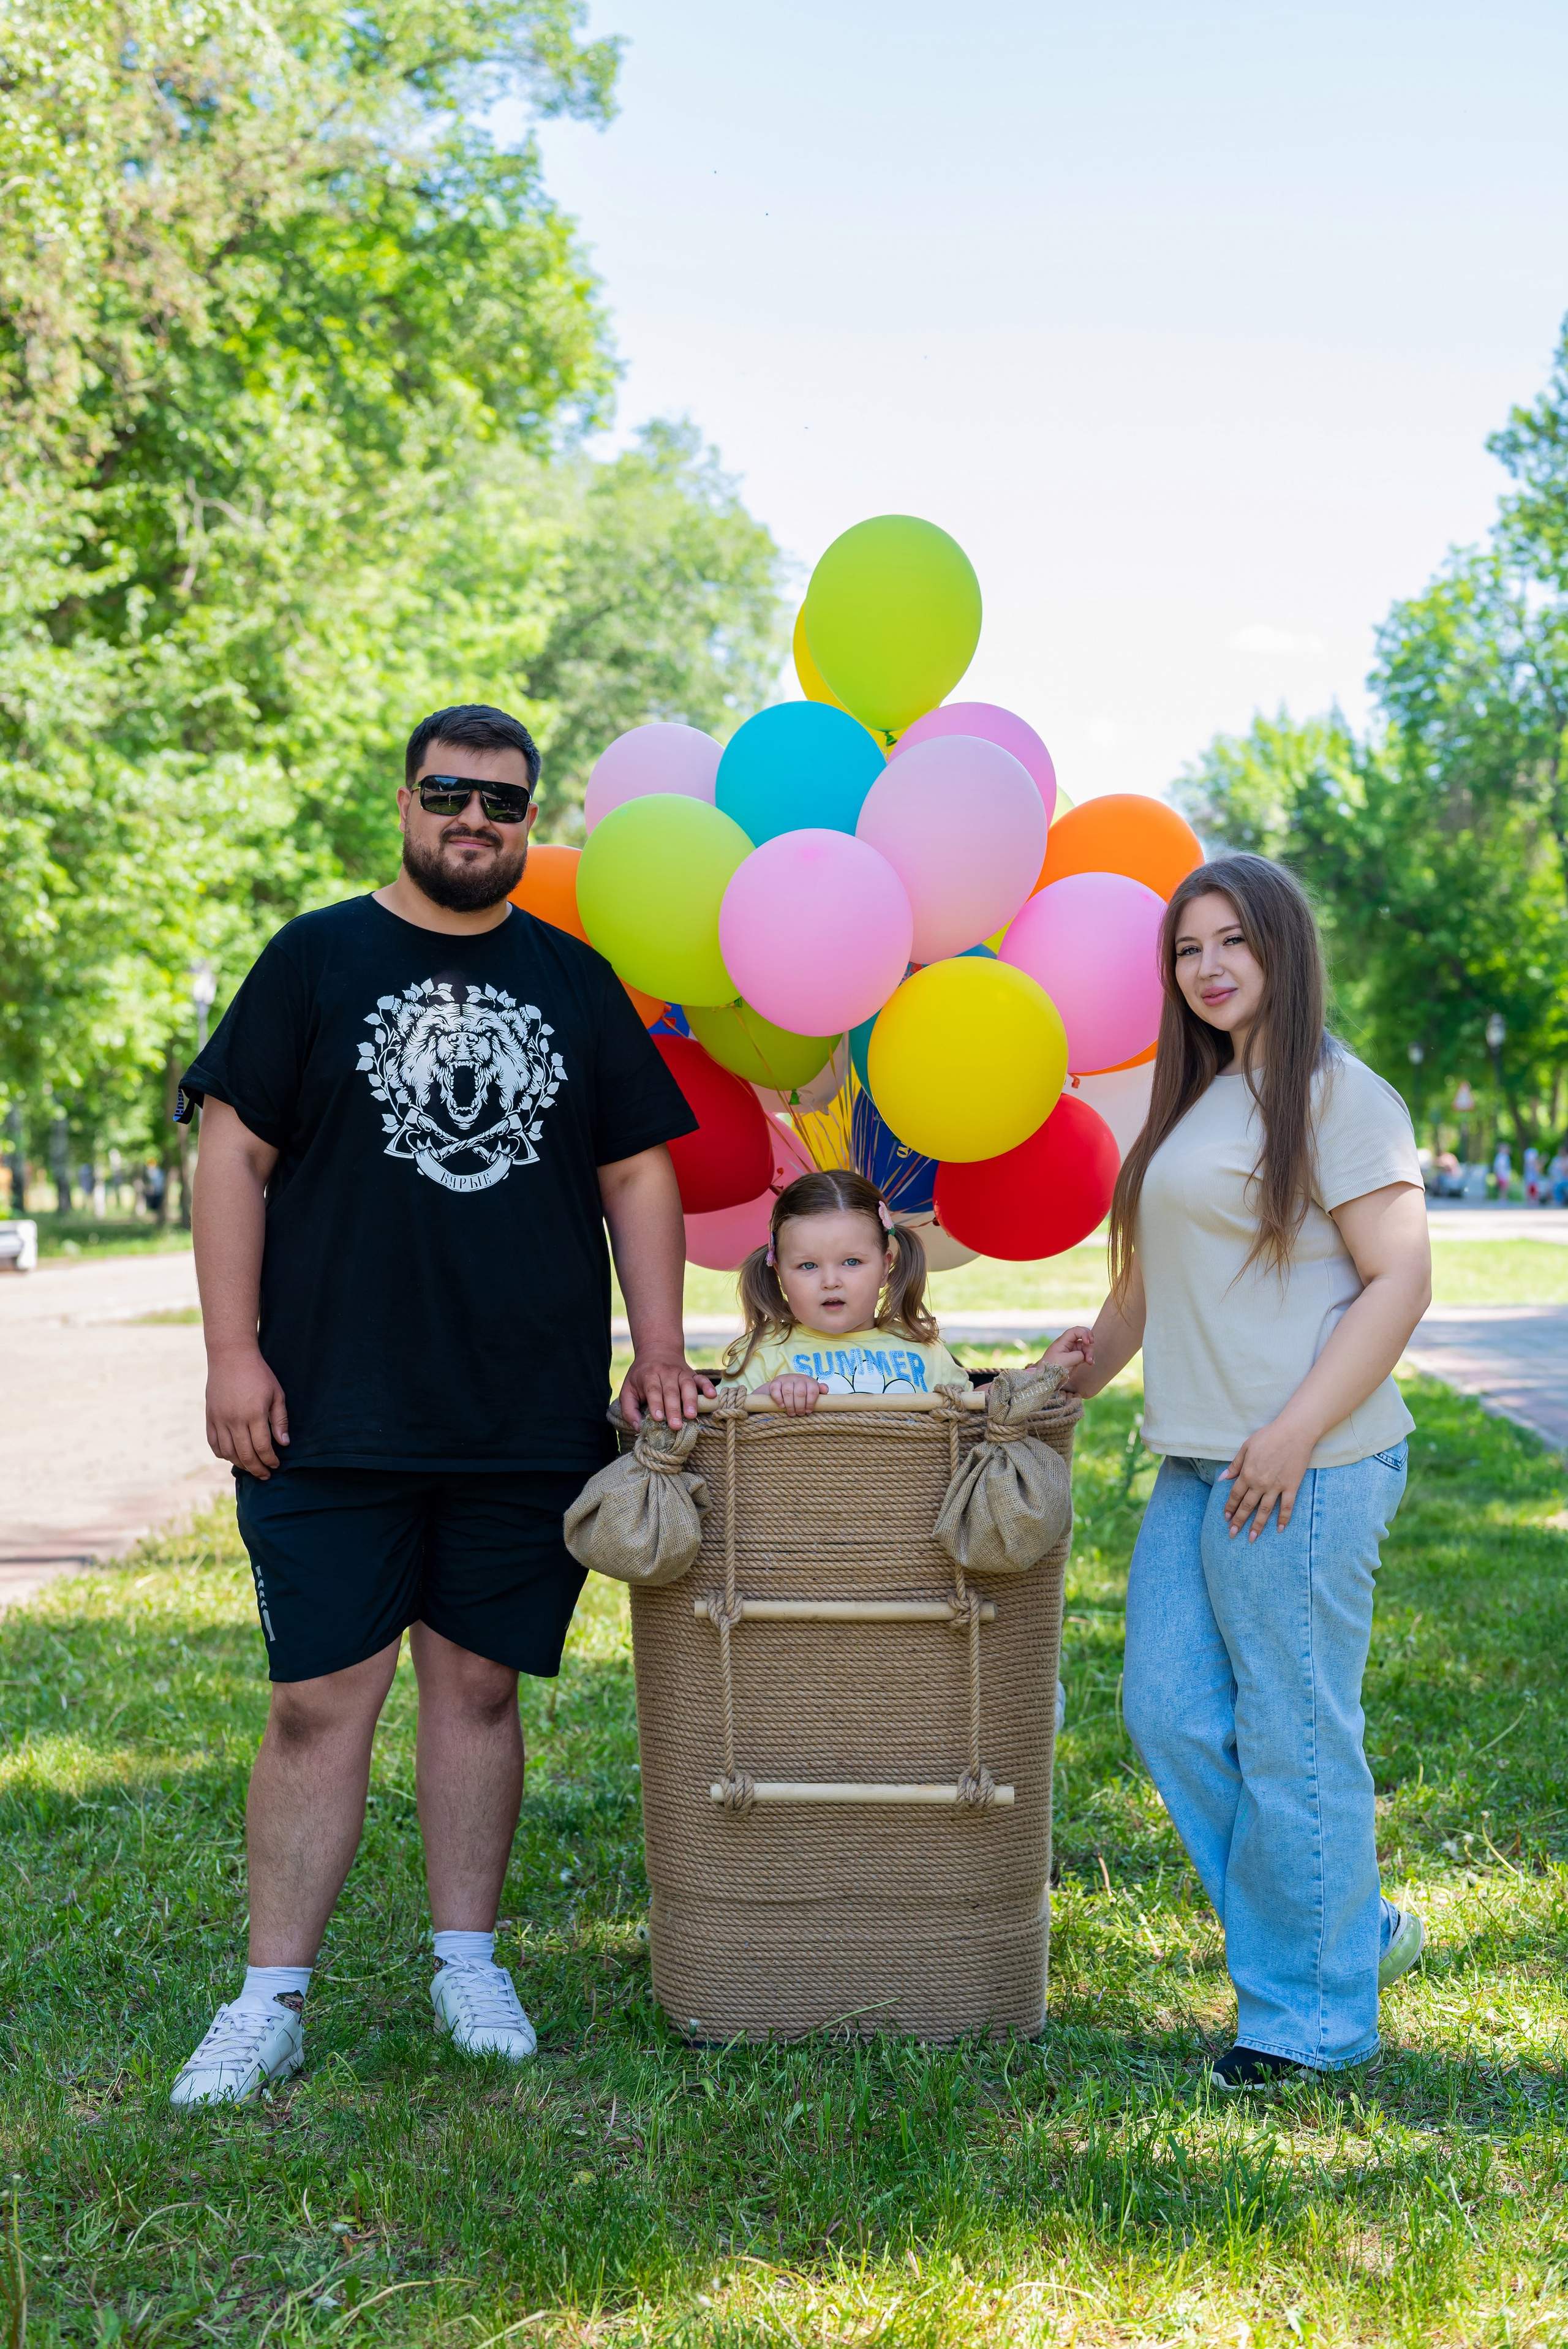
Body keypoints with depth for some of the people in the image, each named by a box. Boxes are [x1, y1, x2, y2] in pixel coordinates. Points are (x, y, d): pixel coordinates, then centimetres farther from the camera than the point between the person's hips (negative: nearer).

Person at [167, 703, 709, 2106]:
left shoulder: (577, 982, 12)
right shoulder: (316, 961, 4)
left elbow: (639, 1172, 14)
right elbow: (236, 1156, 1)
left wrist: (659, 1350, 5)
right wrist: (233, 1350, -7)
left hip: (533, 1419, 2)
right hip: (333, 1417, -2)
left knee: (480, 1685, 9)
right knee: (320, 1701, -1)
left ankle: (469, 1962, 23)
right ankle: (274, 1999, 8)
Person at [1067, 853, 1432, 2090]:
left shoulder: (1337, 1096, -7)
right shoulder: (1197, 1102, 18)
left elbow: (1401, 1280, -13)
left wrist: (1295, 1434, -19)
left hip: (1305, 1473, -9)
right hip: (1196, 1469, 9)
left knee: (1294, 1740, -1)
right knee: (1172, 1714, 9)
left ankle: (1312, 2010, 14)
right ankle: (1357, 1926, 25)